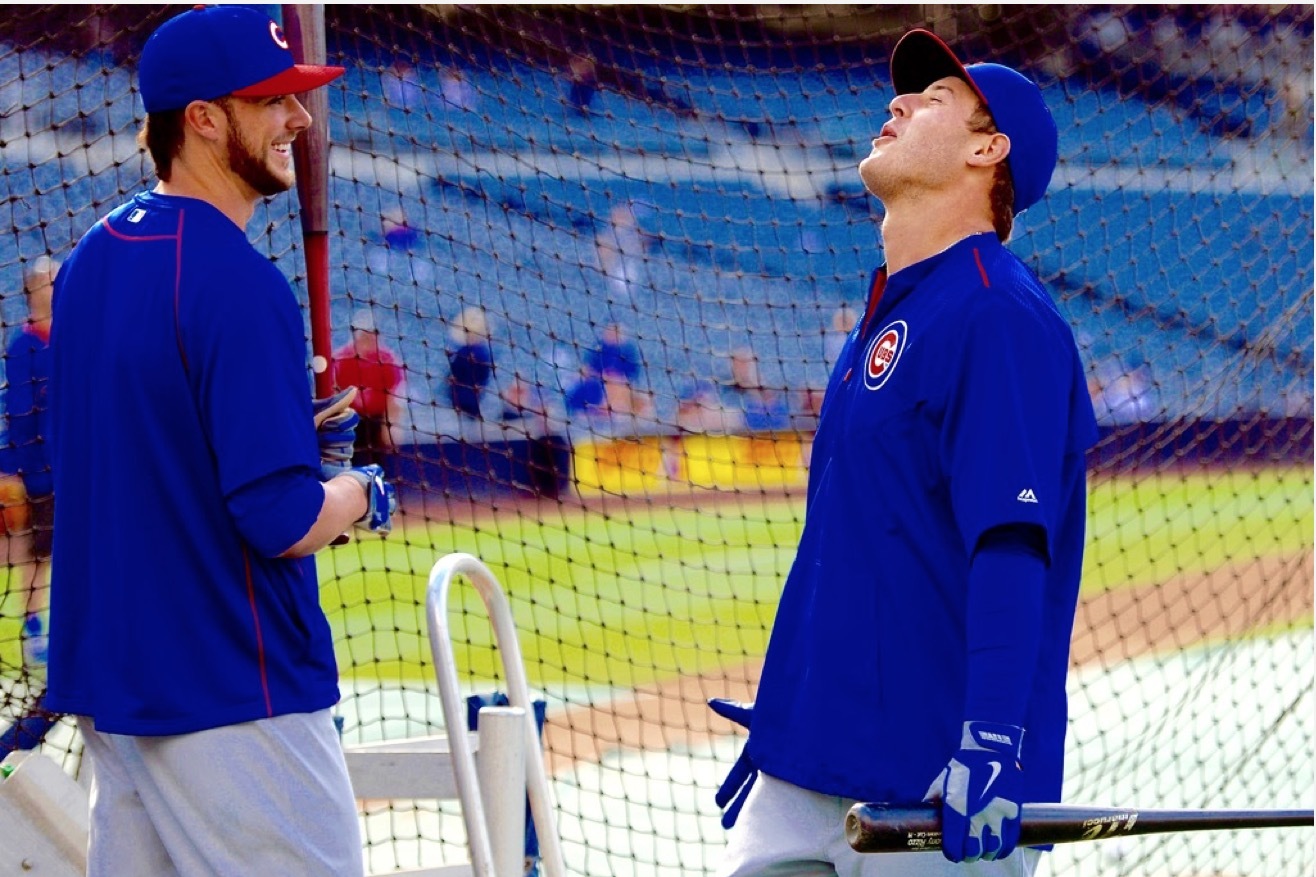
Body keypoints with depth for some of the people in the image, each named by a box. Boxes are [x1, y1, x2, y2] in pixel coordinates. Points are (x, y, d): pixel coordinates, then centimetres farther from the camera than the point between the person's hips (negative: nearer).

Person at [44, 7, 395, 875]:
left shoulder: (90, 261, 9)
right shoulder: (237, 280, -18)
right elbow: (282, 520, -22)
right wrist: (360, 493, -2)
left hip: (110, 678, 9)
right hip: (236, 691, -9)